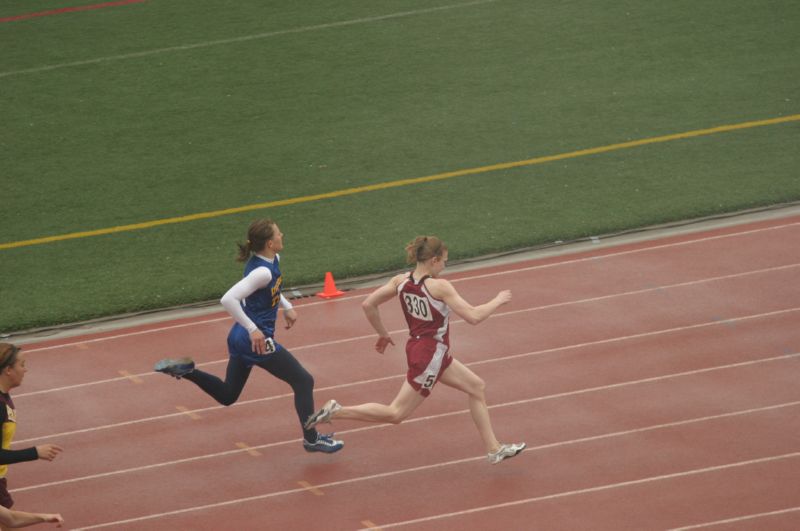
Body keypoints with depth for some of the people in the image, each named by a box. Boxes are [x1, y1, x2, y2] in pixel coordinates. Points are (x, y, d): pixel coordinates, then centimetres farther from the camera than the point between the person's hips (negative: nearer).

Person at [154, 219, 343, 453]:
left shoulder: (273, 261, 4)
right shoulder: (262, 271, -24)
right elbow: (228, 299, -34)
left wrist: (287, 307, 16)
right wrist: (253, 330, -30)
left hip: (240, 337, 9)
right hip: (257, 341, -9)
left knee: (227, 395, 22)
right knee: (303, 381, 4)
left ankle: (185, 369, 10)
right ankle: (311, 439, 11)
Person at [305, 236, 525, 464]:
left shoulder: (400, 281, -1)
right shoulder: (439, 286, -22)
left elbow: (368, 304, 0)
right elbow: (473, 316, -24)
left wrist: (382, 334, 15)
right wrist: (498, 301, -8)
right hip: (429, 356, -9)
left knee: (476, 387, 18)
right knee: (395, 414, 0)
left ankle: (494, 449, 22)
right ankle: (336, 411, -2)